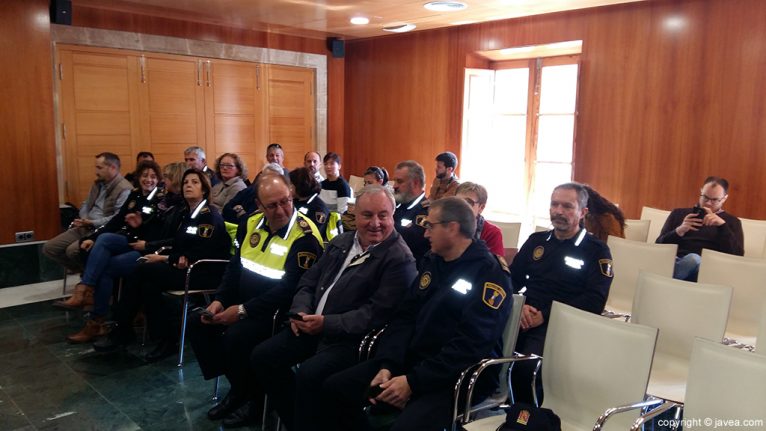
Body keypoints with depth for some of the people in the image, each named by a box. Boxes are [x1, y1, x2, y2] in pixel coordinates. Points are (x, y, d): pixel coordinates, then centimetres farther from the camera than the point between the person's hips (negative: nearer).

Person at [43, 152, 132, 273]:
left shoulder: (124, 190, -14)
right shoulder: (98, 183, 16)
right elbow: (86, 204, 23)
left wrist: (92, 223, -20)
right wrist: (84, 220, 1)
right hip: (85, 228, 9)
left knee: (72, 250, -30)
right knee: (49, 248, 2)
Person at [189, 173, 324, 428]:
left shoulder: (305, 236, -21)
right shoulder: (251, 224, 3)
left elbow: (290, 289, -24)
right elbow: (235, 266, 13)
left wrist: (243, 310, -22)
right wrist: (220, 300, -2)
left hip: (279, 311, -8)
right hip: (244, 302, 8)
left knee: (236, 336, -28)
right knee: (199, 326, 0)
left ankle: (255, 396, -1)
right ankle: (237, 386, 12)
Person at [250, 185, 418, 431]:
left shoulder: (400, 259, -12)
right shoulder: (341, 242, 14)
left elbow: (376, 313, -19)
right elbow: (309, 282, 15)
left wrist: (326, 324, -22)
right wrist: (300, 311, -5)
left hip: (351, 338, -7)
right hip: (311, 327, 8)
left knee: (309, 373, -29)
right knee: (262, 356, -2)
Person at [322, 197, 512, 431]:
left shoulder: (491, 274, -13)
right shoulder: (432, 261, 13)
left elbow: (470, 346, -21)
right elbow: (405, 317, 9)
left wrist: (414, 382, -22)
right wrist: (386, 366, -7)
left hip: (459, 376, -7)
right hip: (412, 360, 8)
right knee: (335, 388, -2)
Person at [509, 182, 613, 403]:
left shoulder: (596, 250, 5)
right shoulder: (536, 240, 19)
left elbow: (595, 302, -5)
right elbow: (512, 279, 18)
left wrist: (546, 315, -12)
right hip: (523, 317, 4)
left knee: (527, 365, -33)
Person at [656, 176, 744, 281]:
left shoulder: (732, 222, 24)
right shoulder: (679, 213, 24)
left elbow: (738, 255, 5)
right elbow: (659, 245, 14)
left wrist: (722, 225, -6)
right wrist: (679, 231, -5)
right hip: (675, 262, 1)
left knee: (693, 259, -39)